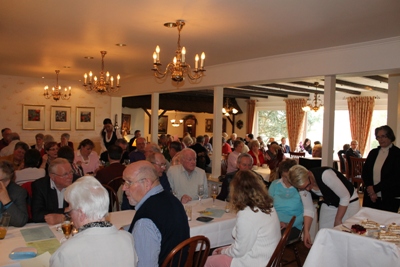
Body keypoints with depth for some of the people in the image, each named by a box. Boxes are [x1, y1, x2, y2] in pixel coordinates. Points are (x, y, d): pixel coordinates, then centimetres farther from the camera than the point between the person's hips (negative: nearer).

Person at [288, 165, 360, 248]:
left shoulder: (325, 175, -35)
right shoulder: (303, 184, -16)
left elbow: (345, 196, -24)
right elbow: (308, 209, -7)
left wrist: (338, 220, -16)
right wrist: (306, 232, -15)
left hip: (349, 202, -5)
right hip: (329, 204, 5)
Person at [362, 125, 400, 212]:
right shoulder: (373, 152, 9)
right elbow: (364, 172, 7)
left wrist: (375, 189, -12)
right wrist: (370, 187, -9)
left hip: (389, 198, -4)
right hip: (370, 196, 4)